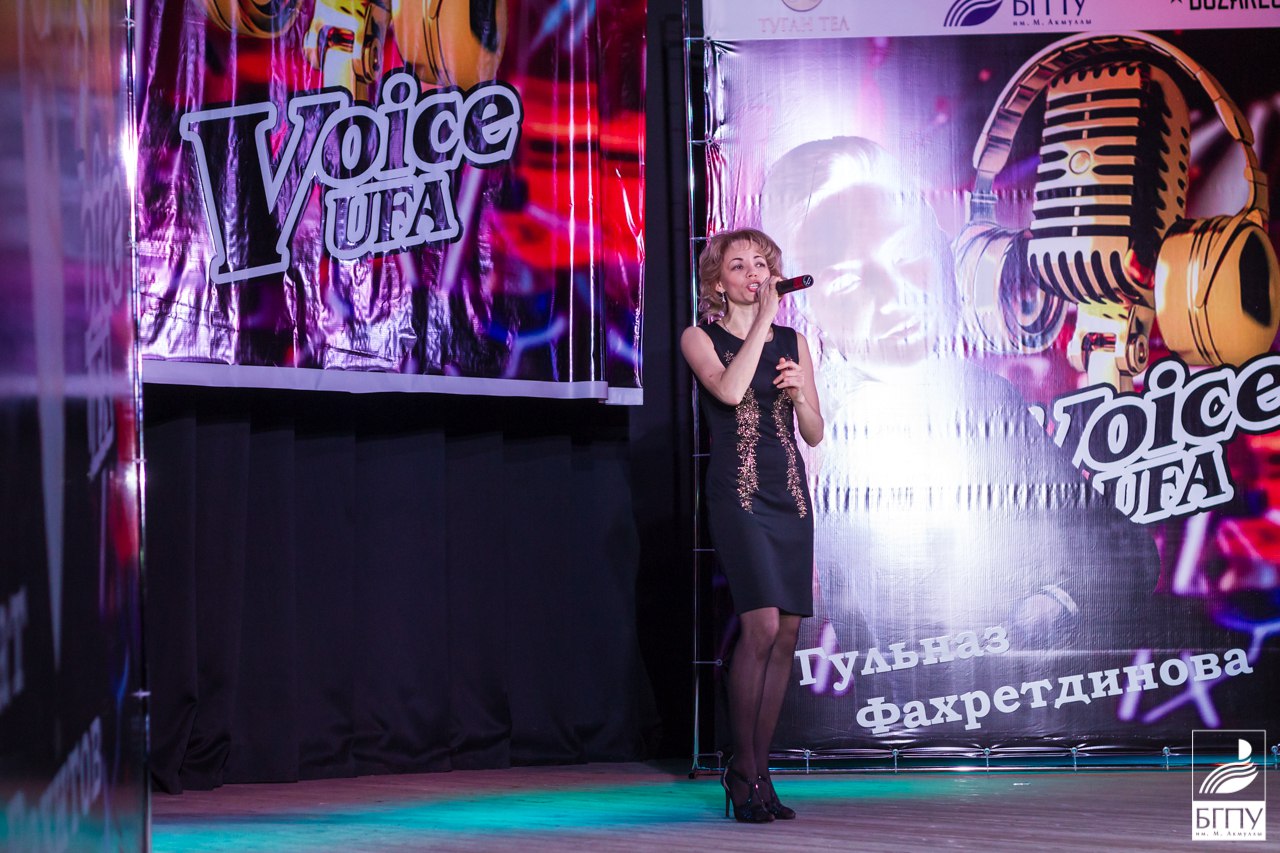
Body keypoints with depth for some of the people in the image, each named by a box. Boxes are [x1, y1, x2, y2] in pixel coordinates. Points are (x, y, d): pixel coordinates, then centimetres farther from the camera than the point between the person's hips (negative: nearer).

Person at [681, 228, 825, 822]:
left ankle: (757, 768, 9)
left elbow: (814, 434, 15)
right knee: (762, 624, -18)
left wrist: (800, 395, -5)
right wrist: (761, 320, -12)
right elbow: (729, 390, -17)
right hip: (738, 492, -5)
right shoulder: (700, 338, 4)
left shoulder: (793, 342, 15)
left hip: (790, 494, 5)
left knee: (787, 634, 1)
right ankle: (743, 768, -7)